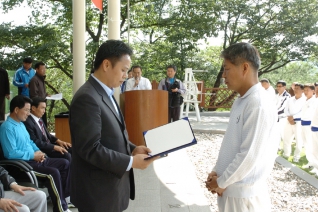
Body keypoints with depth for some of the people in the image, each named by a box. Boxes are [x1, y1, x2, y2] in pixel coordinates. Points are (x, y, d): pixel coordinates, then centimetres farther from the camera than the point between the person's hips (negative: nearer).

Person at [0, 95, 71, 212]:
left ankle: (64, 195, 9)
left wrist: (38, 152, 3)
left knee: (65, 163, 4)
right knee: (53, 173, -27)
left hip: (33, 159, 10)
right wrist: (33, 155, -17)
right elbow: (11, 153, -25)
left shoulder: (21, 124, 15)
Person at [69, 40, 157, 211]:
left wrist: (133, 149, 2)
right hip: (98, 192, -9)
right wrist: (131, 162, -20)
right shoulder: (87, 98, -21)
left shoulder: (106, 93, 11)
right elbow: (90, 149, -25)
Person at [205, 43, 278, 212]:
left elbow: (249, 155, -22)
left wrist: (221, 182, -13)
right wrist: (216, 172, 5)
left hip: (244, 194, -8)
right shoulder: (240, 102, 9)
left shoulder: (259, 104, -20)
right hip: (231, 189, 8)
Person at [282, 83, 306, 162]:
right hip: (289, 121, 5)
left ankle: (296, 157, 10)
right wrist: (289, 118, -10)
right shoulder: (290, 99, 11)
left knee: (298, 140, -1)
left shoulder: (304, 100, -7)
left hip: (299, 122, -5)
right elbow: (286, 110, 6)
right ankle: (286, 153, 29)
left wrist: (293, 116, -16)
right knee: (286, 138, 12)